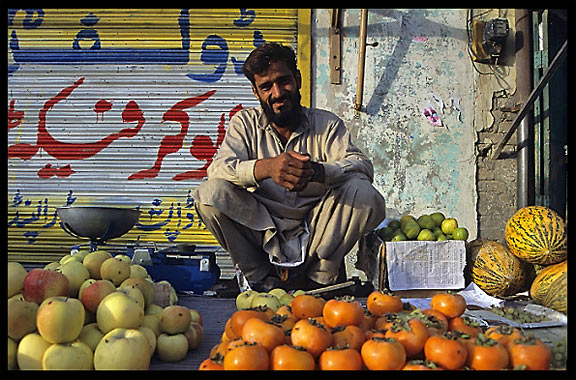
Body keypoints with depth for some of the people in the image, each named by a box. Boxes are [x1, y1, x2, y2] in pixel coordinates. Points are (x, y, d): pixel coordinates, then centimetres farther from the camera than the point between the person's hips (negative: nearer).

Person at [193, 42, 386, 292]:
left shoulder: (327, 124, 3)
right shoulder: (245, 123, 4)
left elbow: (363, 166, -13)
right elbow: (218, 168, -13)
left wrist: (316, 171, -36)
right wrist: (266, 167, -35)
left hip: (315, 232, 0)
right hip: (262, 231, 0)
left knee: (364, 193, -25)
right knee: (210, 193, -23)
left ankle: (318, 277, -7)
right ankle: (262, 277, -9)